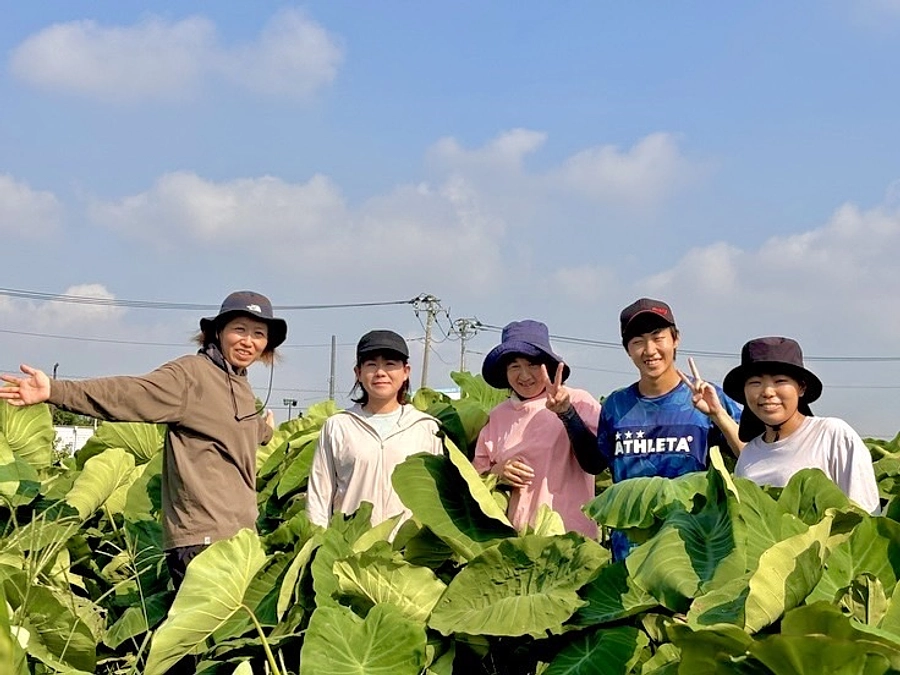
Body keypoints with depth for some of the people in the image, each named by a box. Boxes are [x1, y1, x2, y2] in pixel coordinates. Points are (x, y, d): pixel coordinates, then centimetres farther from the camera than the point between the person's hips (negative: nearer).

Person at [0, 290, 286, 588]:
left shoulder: (240, 386, 17)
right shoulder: (190, 374, -8)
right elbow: (127, 394, -21)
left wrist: (265, 431, 60)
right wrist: (55, 391, -35)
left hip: (238, 532, 8)